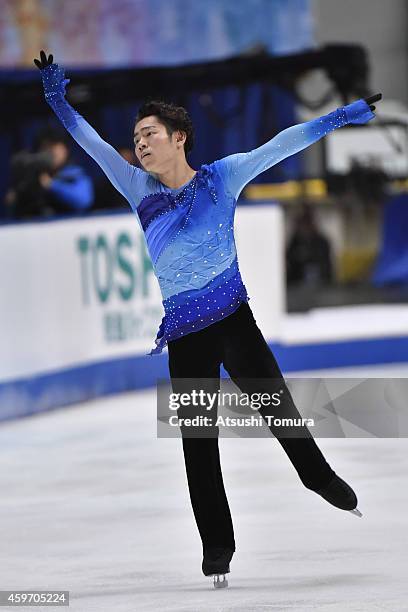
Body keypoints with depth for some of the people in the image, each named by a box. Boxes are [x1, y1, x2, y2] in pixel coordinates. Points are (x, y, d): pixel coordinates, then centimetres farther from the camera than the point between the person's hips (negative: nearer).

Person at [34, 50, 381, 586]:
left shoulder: (222, 177, -4)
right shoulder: (140, 190, 0)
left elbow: (280, 146, -8)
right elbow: (94, 146, -2)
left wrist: (341, 116, -12)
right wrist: (58, 101, -11)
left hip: (236, 321, -1)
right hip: (184, 337, 2)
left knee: (278, 407, 5)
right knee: (199, 442, 4)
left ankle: (319, 476, 34)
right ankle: (216, 542, 13)